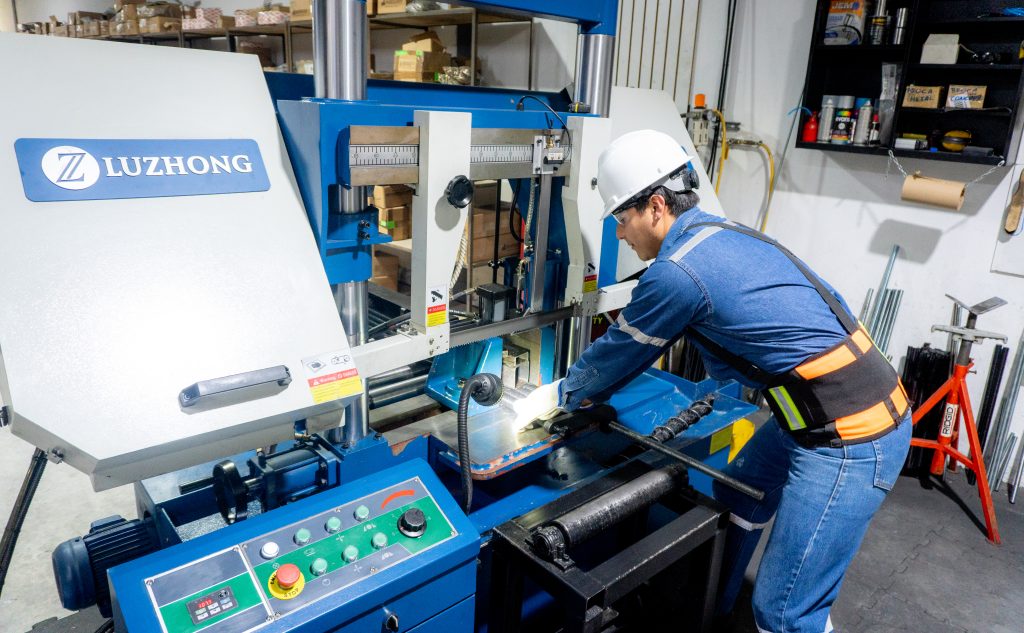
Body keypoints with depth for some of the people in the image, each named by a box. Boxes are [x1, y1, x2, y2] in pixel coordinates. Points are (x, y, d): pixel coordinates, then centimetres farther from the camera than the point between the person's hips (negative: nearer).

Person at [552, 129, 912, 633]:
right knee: (737, 498, 25)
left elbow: (620, 354, -3)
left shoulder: (677, 272, -20)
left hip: (851, 437, -10)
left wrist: (563, 394, 15)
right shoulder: (723, 233, 9)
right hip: (859, 399, 10)